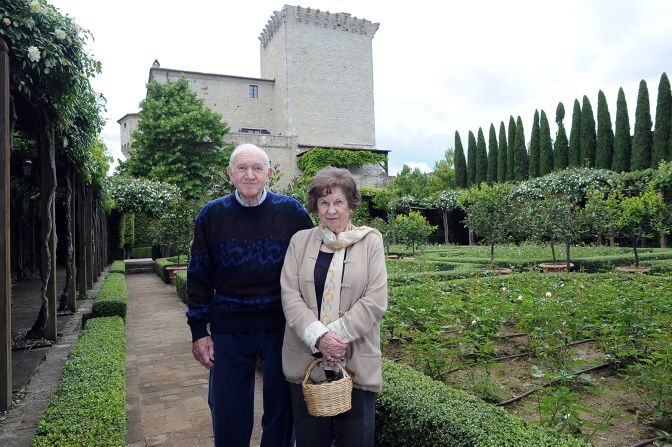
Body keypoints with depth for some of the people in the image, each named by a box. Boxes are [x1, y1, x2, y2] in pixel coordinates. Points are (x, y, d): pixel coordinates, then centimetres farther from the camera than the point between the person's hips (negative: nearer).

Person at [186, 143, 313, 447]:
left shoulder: (292, 212, -4)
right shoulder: (211, 215, 0)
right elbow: (199, 277, 5)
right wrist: (199, 331, 3)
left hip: (282, 326, -1)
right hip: (229, 327, 1)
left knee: (282, 410, 14)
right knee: (228, 414, 13)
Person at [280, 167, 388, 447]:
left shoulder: (370, 241, 0)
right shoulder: (300, 241, 5)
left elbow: (375, 300, -6)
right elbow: (290, 295, -2)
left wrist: (338, 335, -14)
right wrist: (319, 336, -15)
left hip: (356, 361, -1)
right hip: (306, 359, 2)